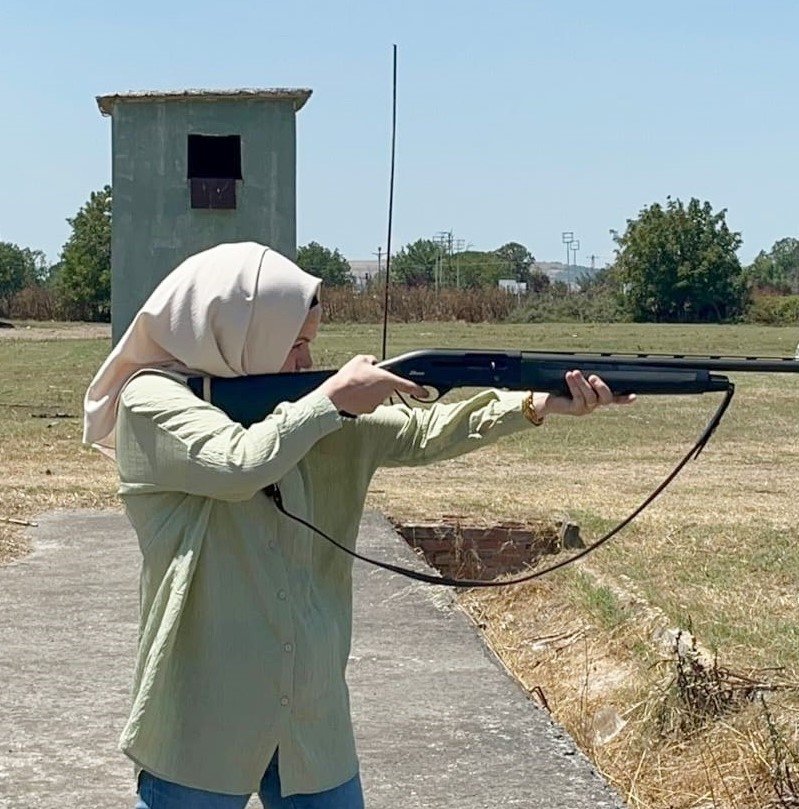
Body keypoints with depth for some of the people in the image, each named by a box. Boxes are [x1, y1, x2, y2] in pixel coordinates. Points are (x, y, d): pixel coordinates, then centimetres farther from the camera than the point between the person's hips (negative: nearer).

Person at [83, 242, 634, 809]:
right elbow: (238, 466, -25)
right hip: (202, 713, -6)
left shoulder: (296, 406, 8)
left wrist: (538, 405, -9)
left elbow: (418, 435, 3)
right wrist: (334, 397, -13)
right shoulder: (153, 401, -8)